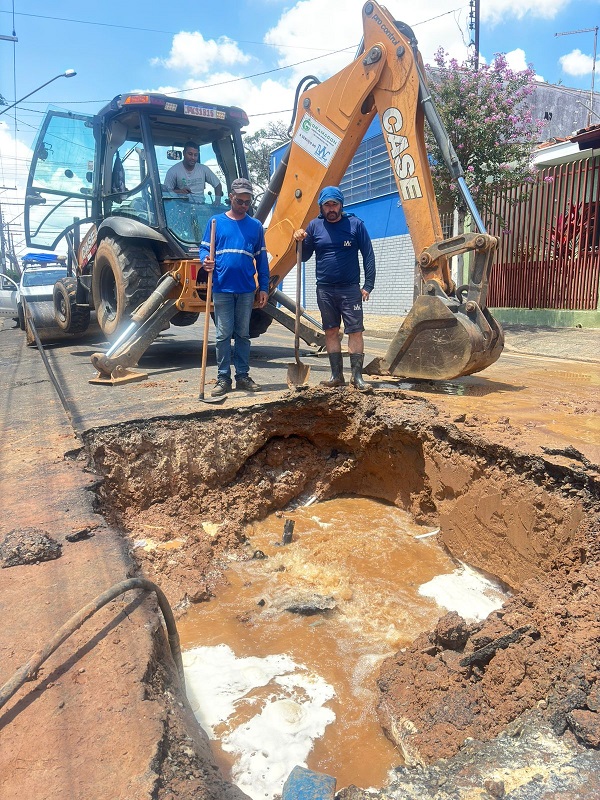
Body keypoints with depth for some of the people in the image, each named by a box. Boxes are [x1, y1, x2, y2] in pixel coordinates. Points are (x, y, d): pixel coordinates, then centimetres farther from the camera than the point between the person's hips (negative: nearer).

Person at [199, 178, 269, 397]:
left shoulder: (255, 226, 9)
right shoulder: (216, 222, 6)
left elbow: (261, 258, 10)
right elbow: (204, 248, 7)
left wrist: (264, 287, 5)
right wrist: (206, 260, -17)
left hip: (247, 290, 2)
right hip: (222, 288, -1)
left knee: (243, 335, 8)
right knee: (223, 335, 1)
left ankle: (243, 376, 15)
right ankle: (223, 378, 7)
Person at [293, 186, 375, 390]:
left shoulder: (355, 224, 0)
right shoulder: (314, 226, 6)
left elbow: (368, 255, -1)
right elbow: (304, 257, 10)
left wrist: (368, 285, -7)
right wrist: (300, 241, -10)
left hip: (350, 288, -3)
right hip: (325, 289, 3)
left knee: (355, 331, -6)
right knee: (331, 331, 7)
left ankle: (357, 376, -1)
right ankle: (336, 375, 14)